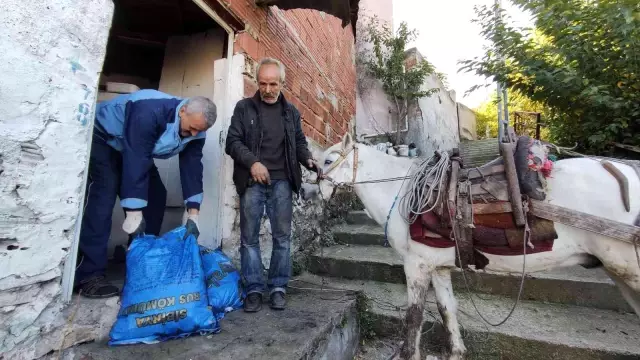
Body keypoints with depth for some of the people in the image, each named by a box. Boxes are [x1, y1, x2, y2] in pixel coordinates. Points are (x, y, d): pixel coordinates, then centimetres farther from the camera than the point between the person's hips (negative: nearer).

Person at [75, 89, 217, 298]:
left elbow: (192, 166, -19)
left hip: (139, 151, 7)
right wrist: (134, 214, -40)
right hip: (103, 138, -6)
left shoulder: (195, 128, -18)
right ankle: (88, 276, -17)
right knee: (104, 197, -22)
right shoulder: (150, 112, -39)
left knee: (157, 196, -3)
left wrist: (193, 213, -24)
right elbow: (136, 161, -41)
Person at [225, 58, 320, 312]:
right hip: (252, 182, -1)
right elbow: (232, 142, -1)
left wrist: (308, 160, -5)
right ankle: (254, 289, 17)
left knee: (282, 237, 4)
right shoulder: (243, 107, 6)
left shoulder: (291, 112, 14)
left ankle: (278, 287, 18)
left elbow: (299, 142, 17)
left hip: (281, 182, 2)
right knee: (249, 237, 3)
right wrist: (252, 162, -18)